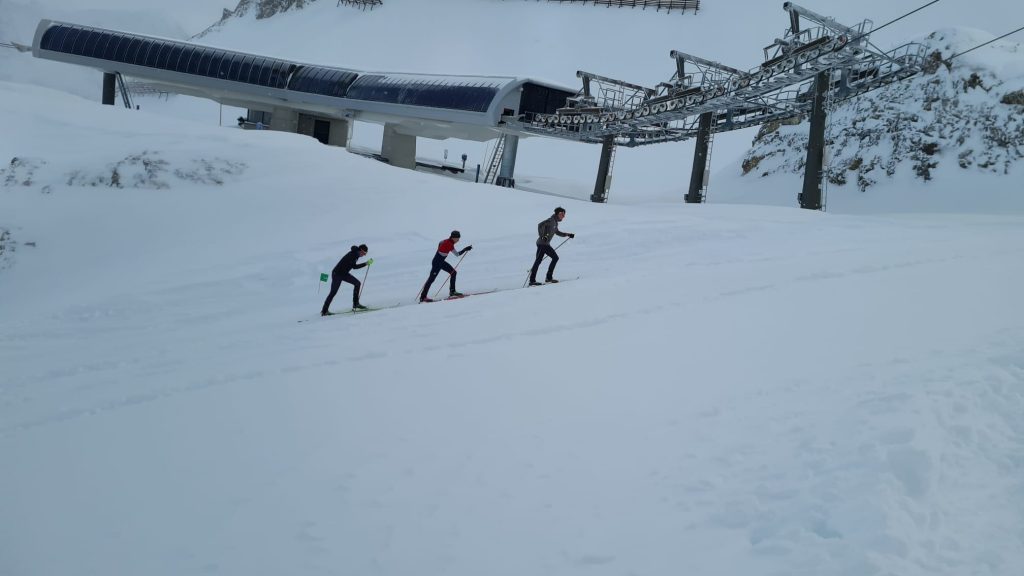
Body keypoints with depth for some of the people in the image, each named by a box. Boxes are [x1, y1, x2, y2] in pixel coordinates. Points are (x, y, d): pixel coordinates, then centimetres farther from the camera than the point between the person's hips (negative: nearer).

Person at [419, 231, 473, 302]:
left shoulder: (448, 241, 4)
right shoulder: (449, 244, -23)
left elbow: (440, 243, 23)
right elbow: (457, 254, -25)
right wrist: (466, 249, -21)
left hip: (441, 262, 10)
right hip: (437, 262, -10)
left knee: (453, 272, 6)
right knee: (431, 279, -5)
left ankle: (452, 291, 9)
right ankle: (423, 297, 0)